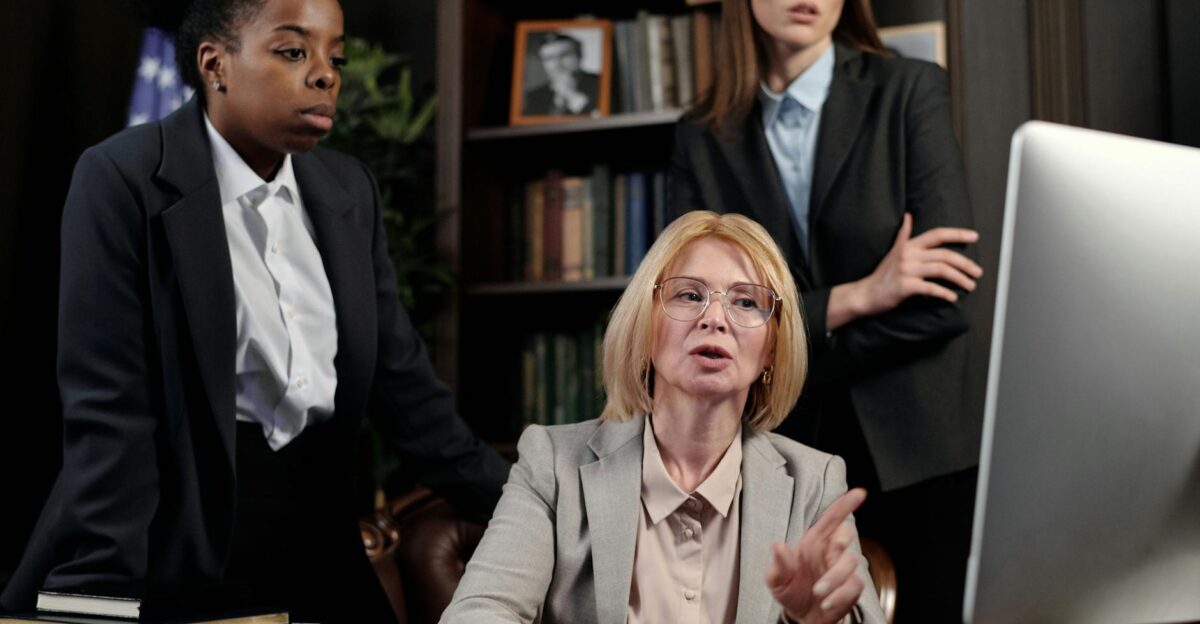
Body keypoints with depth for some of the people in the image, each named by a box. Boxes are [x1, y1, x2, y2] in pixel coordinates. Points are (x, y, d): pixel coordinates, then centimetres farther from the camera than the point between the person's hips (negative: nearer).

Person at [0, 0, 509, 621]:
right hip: (171, 554, -5)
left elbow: (397, 376, 6)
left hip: (320, 552, 6)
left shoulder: (348, 189, 5)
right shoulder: (124, 179, -11)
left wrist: (518, 503, 1)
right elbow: (109, 406, -16)